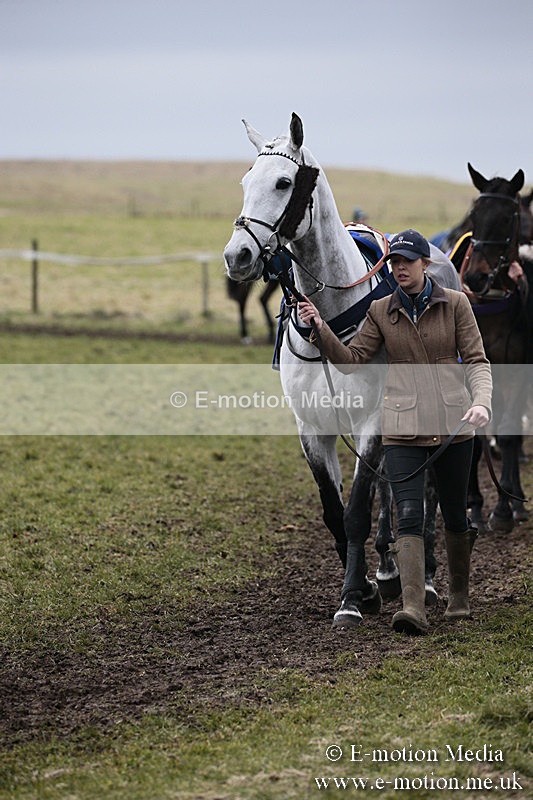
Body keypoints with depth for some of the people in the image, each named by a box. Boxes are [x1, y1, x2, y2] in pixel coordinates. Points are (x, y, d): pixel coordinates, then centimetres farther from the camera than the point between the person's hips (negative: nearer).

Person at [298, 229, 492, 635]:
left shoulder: (455, 304, 1)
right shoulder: (382, 311, 5)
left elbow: (477, 361, -2)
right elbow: (351, 361, 4)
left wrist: (481, 402, -19)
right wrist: (322, 331, -11)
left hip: (453, 421, 0)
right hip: (403, 427, 0)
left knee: (454, 513, 12)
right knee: (409, 516, -13)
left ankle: (460, 594, 32)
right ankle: (413, 607, -21)